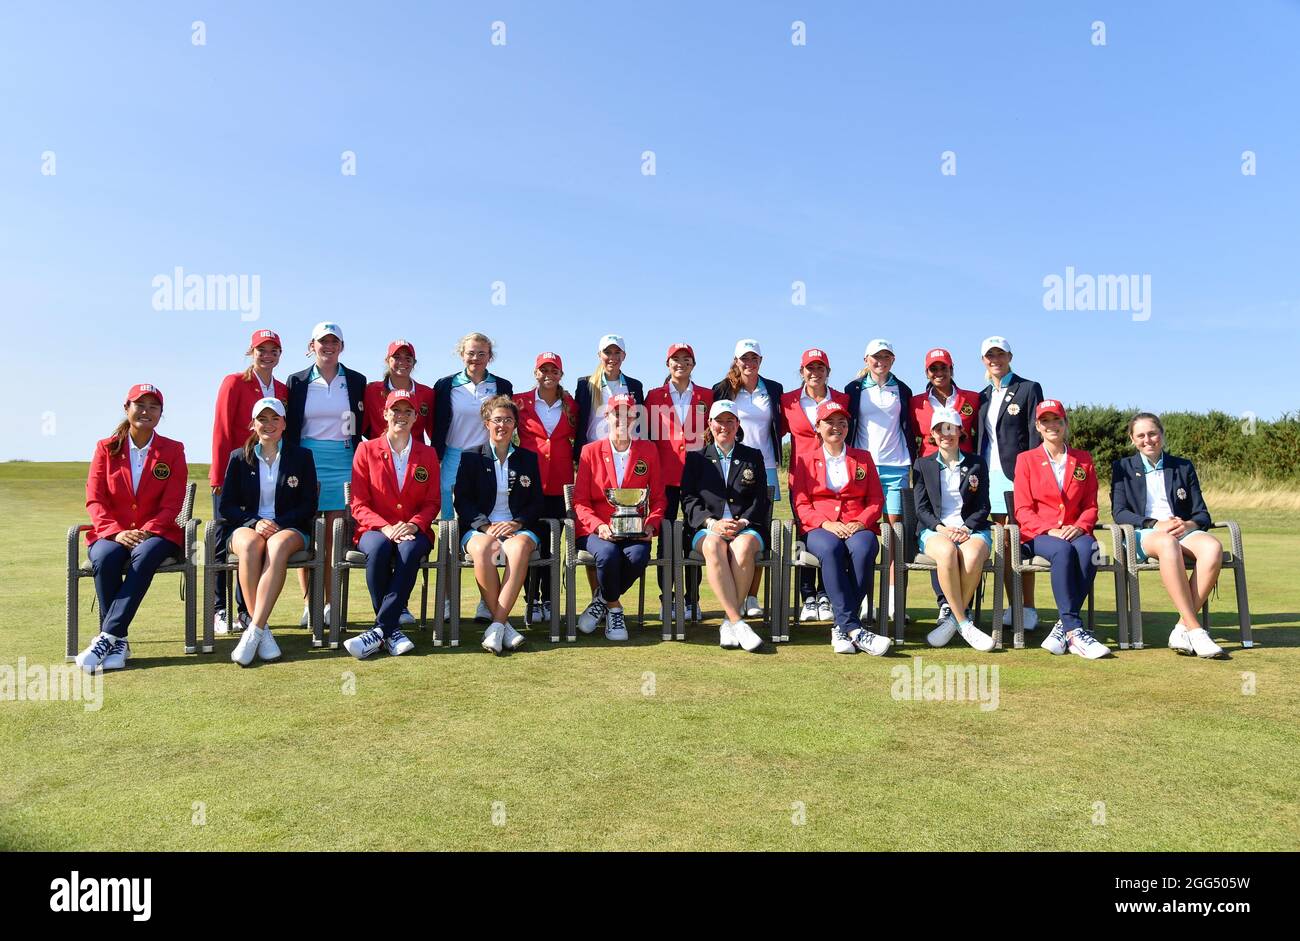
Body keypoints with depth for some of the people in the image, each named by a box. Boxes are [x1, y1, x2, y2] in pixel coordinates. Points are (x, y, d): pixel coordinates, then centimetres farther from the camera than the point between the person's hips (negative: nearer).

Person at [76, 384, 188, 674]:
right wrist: (116, 532, -16)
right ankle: (119, 642, -28)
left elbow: (172, 504, -2)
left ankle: (107, 637, -34)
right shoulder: (106, 448, 9)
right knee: (105, 558, -33)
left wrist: (146, 532, -18)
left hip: (157, 533, -1)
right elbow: (94, 499, 1)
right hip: (111, 533, 1)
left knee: (144, 555, -35)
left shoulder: (173, 450, 6)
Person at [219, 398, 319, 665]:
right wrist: (255, 522, -11)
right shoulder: (239, 457, 12)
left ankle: (253, 631, -43)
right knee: (250, 545, -37)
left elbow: (309, 506, 3)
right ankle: (262, 629, -36)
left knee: (279, 545, -38)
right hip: (248, 526, 1)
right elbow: (226, 506, 8)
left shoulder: (301, 456, 8)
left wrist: (278, 524, -13)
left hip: (290, 528, -1)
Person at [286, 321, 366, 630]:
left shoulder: (356, 381, 7)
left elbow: (363, 426, 8)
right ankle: (309, 603, 8)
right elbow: (290, 429, 7)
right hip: (307, 460, 0)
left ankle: (330, 604, 7)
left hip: (343, 462, 0)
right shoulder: (298, 381, 7)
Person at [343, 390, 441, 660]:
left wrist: (413, 525, -14)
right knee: (380, 548, -37)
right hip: (375, 529, -1)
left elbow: (433, 502, 7)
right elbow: (358, 504, 1)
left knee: (410, 550, -35)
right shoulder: (367, 450, 6)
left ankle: (380, 630, -32)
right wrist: (385, 528, -17)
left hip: (414, 531, 1)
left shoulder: (428, 454, 11)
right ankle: (392, 629, -27)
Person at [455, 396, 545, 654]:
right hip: (479, 528, -1)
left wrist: (517, 523, -9)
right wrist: (486, 526, -13)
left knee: (520, 547, -36)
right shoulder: (471, 457, 13)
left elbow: (536, 503, 11)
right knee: (483, 548, -37)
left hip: (518, 528, 1)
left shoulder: (528, 458, 17)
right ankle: (503, 624, -28)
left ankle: (496, 625, -34)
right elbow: (462, 501, 4)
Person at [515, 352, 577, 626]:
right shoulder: (520, 402, 3)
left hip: (560, 481, 2)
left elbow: (576, 439, 19)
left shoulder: (570, 405, 10)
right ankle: (531, 601, 7)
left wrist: (577, 466, 9)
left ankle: (547, 600, 14)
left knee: (551, 542, 6)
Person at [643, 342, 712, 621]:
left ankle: (692, 600, 12)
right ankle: (666, 599, 10)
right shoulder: (655, 396, 10)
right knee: (666, 536, 2)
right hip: (665, 474, 0)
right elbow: (649, 435, 9)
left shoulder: (705, 396, 10)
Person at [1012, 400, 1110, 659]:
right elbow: (1023, 509, 1)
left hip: (1074, 533, 2)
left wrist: (1079, 527, -11)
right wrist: (1049, 530, -16)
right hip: (1038, 535, -2)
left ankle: (1063, 627, -31)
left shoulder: (1084, 460, 16)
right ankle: (1075, 630, -38)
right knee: (1063, 552, -36)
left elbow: (1091, 506, 12)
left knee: (1088, 549, -34)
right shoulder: (1026, 459, 9)